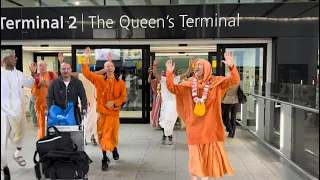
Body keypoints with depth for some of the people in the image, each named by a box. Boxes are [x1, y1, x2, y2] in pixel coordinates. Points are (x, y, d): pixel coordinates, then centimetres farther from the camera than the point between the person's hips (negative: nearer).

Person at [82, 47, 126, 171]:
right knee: (102, 135, 1)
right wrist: (87, 59, -9)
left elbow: (123, 97, 1)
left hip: (114, 112, 0)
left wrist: (114, 102, -14)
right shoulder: (99, 80, 1)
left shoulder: (120, 82, 0)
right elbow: (86, 73, -1)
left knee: (113, 134, 8)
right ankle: (105, 158, 10)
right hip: (102, 112, 0)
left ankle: (114, 148, 40)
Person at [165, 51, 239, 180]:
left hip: (210, 125, 0)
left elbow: (234, 80, -9)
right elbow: (172, 88, -2)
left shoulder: (216, 82, -2)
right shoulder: (189, 83, 1)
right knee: (195, 152, 9)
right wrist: (169, 73, -15)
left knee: (211, 152, 10)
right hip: (195, 125, 0)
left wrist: (231, 66, -26)